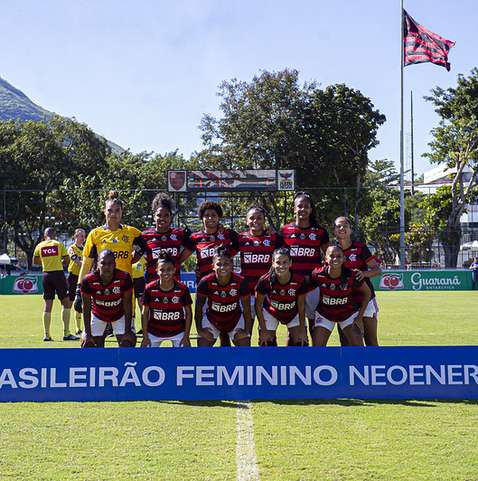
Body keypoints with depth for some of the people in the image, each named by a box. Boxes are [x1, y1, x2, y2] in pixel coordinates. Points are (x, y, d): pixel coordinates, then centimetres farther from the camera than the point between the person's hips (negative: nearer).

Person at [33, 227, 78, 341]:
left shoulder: (40, 246, 7)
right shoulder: (59, 244, 0)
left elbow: (35, 261, 11)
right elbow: (66, 259, -1)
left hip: (46, 274, 4)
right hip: (58, 273, -3)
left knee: (47, 304, 8)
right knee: (66, 302, 3)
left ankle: (46, 335, 7)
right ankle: (66, 333, -1)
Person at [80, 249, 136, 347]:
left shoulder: (124, 278, -29)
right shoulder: (88, 280, -27)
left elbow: (127, 305, -18)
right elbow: (86, 308, -16)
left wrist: (127, 331, -19)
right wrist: (87, 333, -14)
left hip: (119, 315, -1)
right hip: (98, 315, 1)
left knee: (127, 343, -10)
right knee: (88, 345, -1)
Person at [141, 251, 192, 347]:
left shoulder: (182, 289, -15)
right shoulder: (150, 288, -14)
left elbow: (188, 312, -3)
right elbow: (145, 313, -3)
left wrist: (186, 337, -6)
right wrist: (145, 336, -4)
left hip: (178, 332, 0)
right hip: (154, 332, 1)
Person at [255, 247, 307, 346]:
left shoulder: (299, 281, -29)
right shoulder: (265, 281, -31)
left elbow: (301, 307, -13)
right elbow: (258, 306, -16)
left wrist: (302, 330, -11)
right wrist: (263, 330, -14)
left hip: (293, 313, 1)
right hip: (270, 313, -1)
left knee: (300, 343, -4)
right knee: (266, 343, -1)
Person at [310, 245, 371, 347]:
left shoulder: (352, 276, -24)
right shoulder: (318, 275, -23)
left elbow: (367, 293, -7)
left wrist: (360, 315, -9)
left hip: (349, 313, -1)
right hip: (324, 314, 1)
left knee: (358, 344, -9)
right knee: (317, 346, -2)